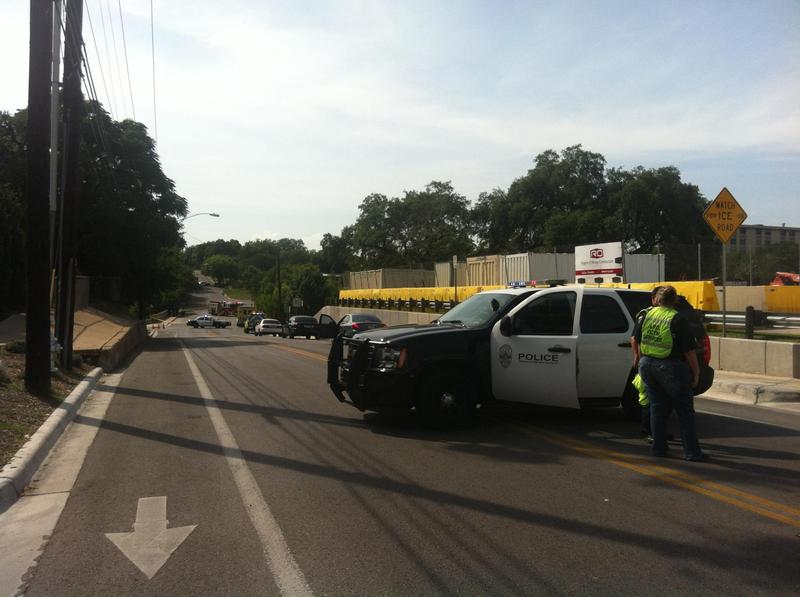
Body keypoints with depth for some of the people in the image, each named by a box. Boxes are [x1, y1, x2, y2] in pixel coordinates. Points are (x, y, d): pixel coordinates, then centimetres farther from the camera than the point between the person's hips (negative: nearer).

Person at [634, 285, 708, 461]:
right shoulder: (678, 320, -10)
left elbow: (635, 339, 12)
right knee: (684, 410, 5)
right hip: (671, 368, -5)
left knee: (657, 407, 14)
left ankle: (658, 448, 18)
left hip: (647, 365, 5)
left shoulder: (648, 315, 4)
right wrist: (696, 372, -2)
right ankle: (692, 452, 5)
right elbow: (689, 350, -12)